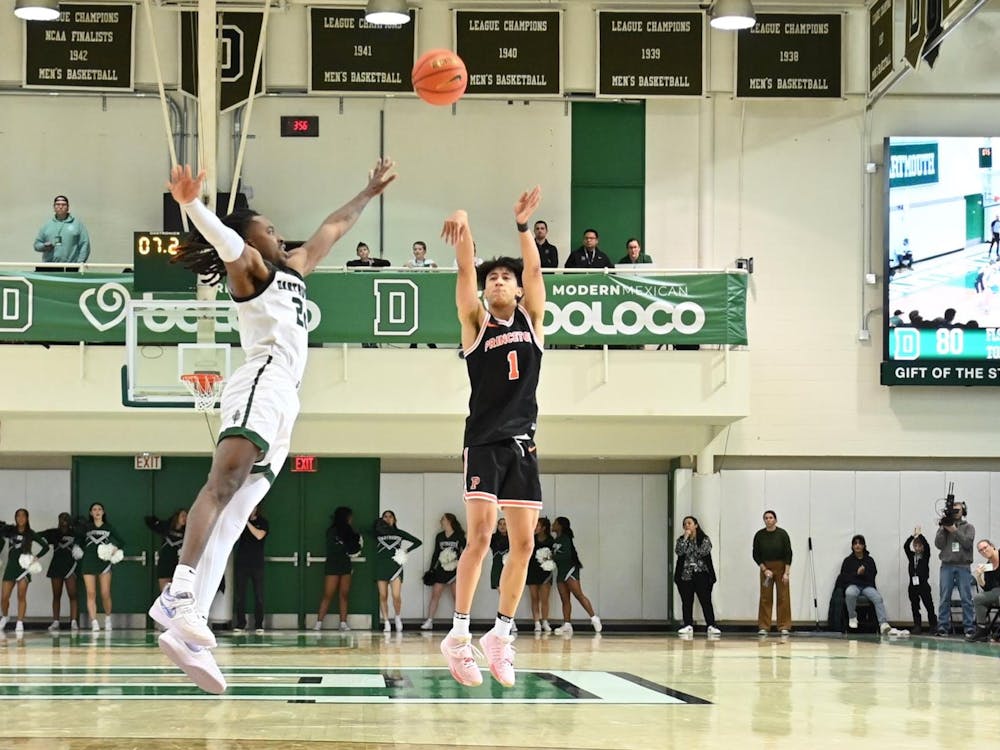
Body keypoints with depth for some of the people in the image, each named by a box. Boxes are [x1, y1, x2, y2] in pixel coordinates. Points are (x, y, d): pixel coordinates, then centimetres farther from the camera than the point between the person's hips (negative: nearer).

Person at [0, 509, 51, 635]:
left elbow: (46, 546, 4)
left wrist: (36, 557, -7)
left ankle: (20, 623, -3)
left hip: (24, 566, -2)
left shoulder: (31, 534, 2)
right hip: (11, 566, 2)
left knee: (21, 596, -8)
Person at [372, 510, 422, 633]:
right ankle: (386, 623, 3)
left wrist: (407, 551, 5)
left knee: (396, 596, -12)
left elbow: (418, 542, 17)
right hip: (381, 566, 1)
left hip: (395, 566, -1)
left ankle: (398, 618, 13)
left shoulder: (399, 533, 16)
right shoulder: (378, 533, 14)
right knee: (383, 596, -2)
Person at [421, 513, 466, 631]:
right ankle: (429, 621, -2)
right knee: (435, 595, -2)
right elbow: (436, 554, 12)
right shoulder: (439, 536, 8)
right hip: (440, 570, 3)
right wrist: (431, 570, 8)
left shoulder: (459, 537, -2)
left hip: (455, 571, -3)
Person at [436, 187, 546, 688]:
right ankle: (458, 634, -9)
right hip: (484, 441, -4)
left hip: (523, 443, 4)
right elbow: (465, 274, -10)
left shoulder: (532, 320, 13)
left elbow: (534, 271, 0)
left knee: (523, 543, 2)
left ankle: (501, 633, 12)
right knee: (481, 535, -14)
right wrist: (463, 231, -26)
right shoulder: (476, 323, 5)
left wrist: (522, 227, -12)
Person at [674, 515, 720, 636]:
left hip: (701, 574, -3)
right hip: (685, 575, 3)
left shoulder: (704, 539, 2)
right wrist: (685, 538, -11)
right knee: (687, 602, 3)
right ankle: (688, 626, 9)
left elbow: (704, 552, -13)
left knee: (706, 601, -6)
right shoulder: (681, 540, 9)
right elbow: (678, 551, -10)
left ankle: (711, 626, -7)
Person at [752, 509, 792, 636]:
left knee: (783, 597, -2)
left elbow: (788, 554, -12)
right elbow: (756, 555, -2)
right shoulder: (759, 535, -6)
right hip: (765, 568, 2)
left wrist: (786, 573, -17)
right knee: (765, 598, 2)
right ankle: (763, 627, 5)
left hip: (781, 567, -2)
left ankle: (784, 627, 2)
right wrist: (764, 569, -12)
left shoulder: (782, 534, -12)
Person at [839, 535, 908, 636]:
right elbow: (843, 577, 5)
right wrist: (857, 573, -8)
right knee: (850, 593, -40)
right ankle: (852, 618, -14)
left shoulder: (869, 560, 15)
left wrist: (864, 573, -8)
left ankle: (884, 625, -40)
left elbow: (873, 576, 12)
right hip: (852, 586, -2)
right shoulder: (848, 560, 11)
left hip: (867, 586, 2)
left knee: (878, 598, -30)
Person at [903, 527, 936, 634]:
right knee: (915, 607, 5)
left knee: (929, 605, -3)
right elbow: (905, 546, -1)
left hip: (924, 584, -3)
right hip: (913, 585, 3)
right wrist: (913, 535, -7)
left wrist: (920, 534, -11)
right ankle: (917, 626, 9)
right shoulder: (911, 555, 11)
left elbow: (927, 546, -12)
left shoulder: (925, 555, 4)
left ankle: (933, 625, -1)